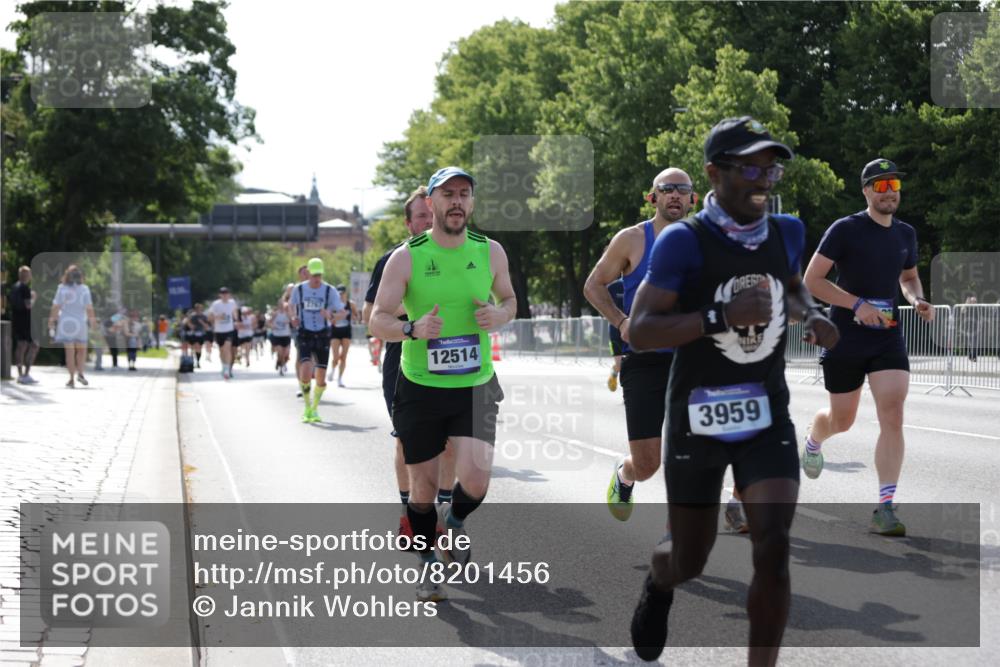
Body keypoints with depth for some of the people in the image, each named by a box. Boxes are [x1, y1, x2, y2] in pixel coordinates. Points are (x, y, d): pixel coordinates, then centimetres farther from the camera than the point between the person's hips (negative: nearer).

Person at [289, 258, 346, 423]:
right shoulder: (299, 289, -1)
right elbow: (291, 304, 19)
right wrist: (294, 317, 0)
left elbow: (342, 312, -3)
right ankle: (307, 408, -2)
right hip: (304, 334, -1)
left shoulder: (330, 290, -3)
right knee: (306, 371, -19)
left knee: (321, 377, 2)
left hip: (323, 335, 1)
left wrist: (331, 316, -23)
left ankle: (315, 409, 24)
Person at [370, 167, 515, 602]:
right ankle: (430, 566, 30)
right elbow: (378, 321, -4)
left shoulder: (491, 252, 1)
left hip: (476, 387, 1)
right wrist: (413, 329, -25)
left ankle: (456, 521, 18)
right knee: (422, 487, 7)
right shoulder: (405, 258, -6)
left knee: (475, 477, -17)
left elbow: (508, 299, 17)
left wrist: (500, 315, -7)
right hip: (419, 387, -1)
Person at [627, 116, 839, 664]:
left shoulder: (786, 232, 2)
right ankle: (658, 584, 50)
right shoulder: (684, 243, -15)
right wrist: (720, 316, -31)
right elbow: (639, 332, -20)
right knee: (690, 562, 12)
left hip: (768, 418, 3)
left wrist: (811, 315, 3)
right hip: (697, 420, -3)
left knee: (773, 547, -14)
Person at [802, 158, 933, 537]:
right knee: (842, 421, 12)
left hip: (888, 339, 3)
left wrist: (917, 300, 3)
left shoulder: (905, 234, 8)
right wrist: (857, 304, -22)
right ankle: (813, 442, 50)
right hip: (845, 339, -3)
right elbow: (812, 280, -12)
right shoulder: (845, 229, -10)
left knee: (892, 417, -14)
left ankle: (884, 510, -13)